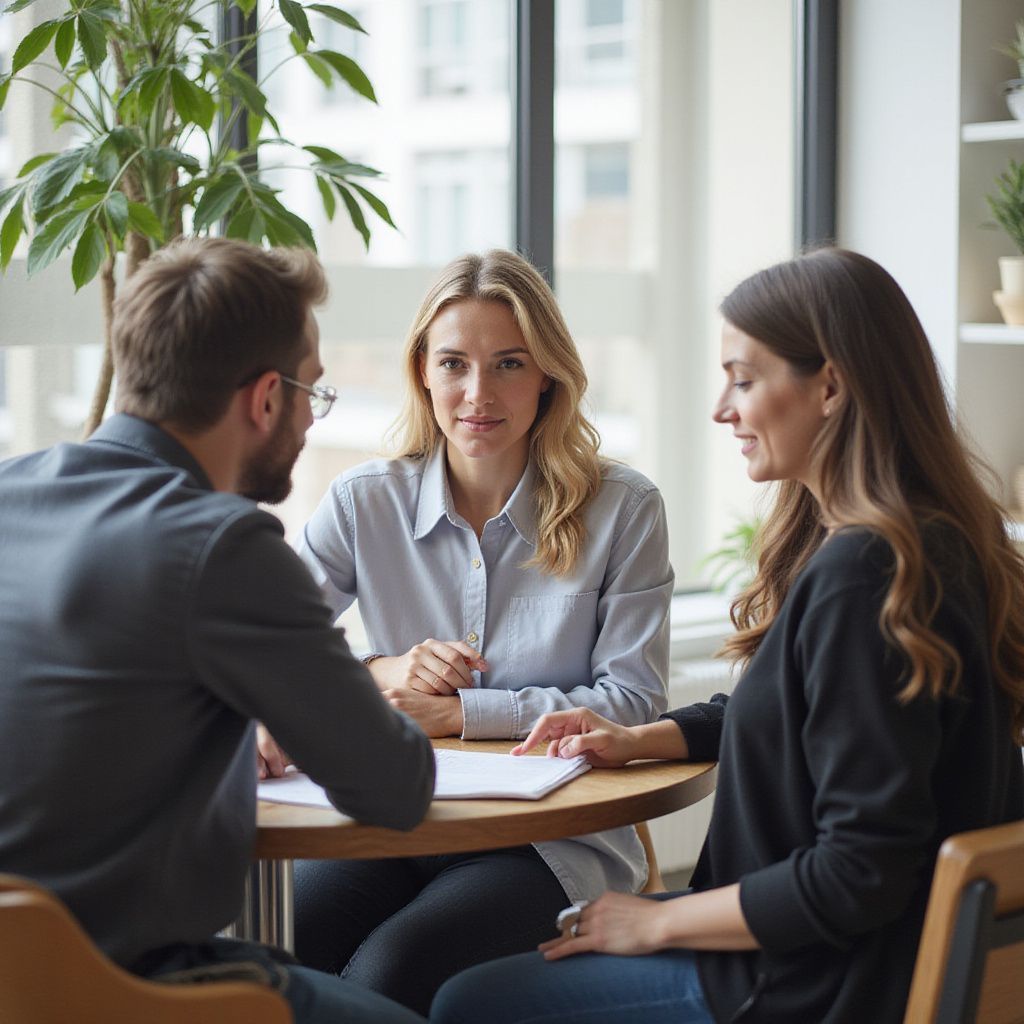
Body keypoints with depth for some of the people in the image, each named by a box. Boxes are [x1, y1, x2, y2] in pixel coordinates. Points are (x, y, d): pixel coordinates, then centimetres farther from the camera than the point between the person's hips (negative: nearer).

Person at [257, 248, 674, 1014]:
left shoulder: (623, 508, 0)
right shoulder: (366, 504, 6)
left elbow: (632, 702, -6)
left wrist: (454, 711, -10)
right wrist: (376, 676, -14)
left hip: (555, 837, -2)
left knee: (384, 973, -29)